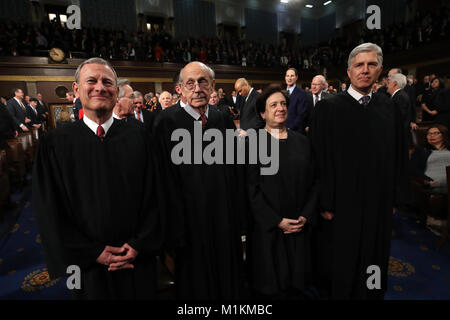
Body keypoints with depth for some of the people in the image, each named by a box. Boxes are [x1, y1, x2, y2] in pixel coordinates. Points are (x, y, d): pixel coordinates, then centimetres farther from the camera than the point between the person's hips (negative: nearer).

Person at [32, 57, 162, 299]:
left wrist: (139, 244, -10)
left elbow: (154, 195, -4)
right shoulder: (55, 143, -5)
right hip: (88, 264, 0)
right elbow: (49, 211, -4)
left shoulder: (138, 137, -4)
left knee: (142, 293, 18)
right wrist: (93, 252, -9)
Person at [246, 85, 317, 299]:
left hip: (299, 227, 4)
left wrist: (306, 216, -4)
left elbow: (312, 183, 7)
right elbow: (252, 189, -9)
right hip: (267, 227, -3)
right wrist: (277, 221, -12)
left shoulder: (302, 141, 6)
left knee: (297, 282, 14)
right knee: (271, 283, 9)